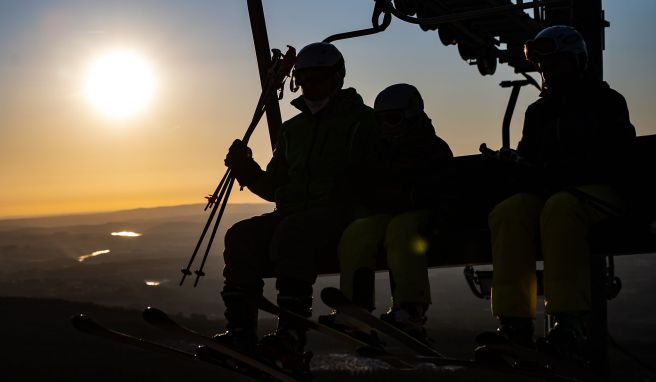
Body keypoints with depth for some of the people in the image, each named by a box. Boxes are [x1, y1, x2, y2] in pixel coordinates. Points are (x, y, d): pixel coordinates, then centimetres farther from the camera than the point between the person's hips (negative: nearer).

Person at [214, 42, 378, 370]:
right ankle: (240, 333, -23)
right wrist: (247, 170, 5)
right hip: (292, 213, 6)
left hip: (339, 214, -6)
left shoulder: (361, 120, 5)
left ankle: (290, 338, -38)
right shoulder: (292, 129, 24)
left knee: (292, 232, -36)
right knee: (241, 236, -19)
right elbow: (274, 187, 23)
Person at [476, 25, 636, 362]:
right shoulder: (538, 111, 24)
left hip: (601, 192, -4)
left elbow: (613, 159, -5)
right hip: (550, 193, 5)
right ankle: (514, 324, -38)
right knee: (507, 214, -29)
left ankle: (572, 327, -48)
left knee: (560, 208, -40)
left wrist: (555, 174, -18)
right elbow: (526, 166, 22)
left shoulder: (605, 101, 9)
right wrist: (530, 175, -5)